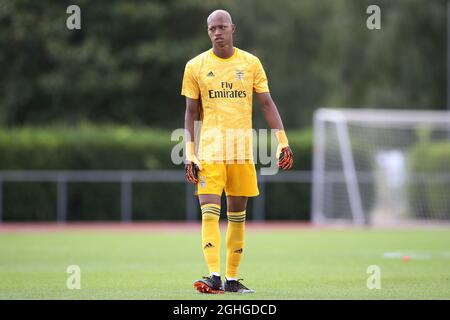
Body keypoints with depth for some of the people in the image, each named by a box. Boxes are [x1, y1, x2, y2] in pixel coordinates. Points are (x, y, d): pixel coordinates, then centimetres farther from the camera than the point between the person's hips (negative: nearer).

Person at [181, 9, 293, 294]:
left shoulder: (251, 63, 6)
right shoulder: (196, 66, 3)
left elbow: (267, 104, 7)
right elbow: (191, 113, 6)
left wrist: (283, 142, -2)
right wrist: (190, 155, 0)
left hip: (243, 147, 2)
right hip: (210, 147, -2)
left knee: (238, 214, 6)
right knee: (210, 211, -15)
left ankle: (232, 279, 12)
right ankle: (214, 277, -20)